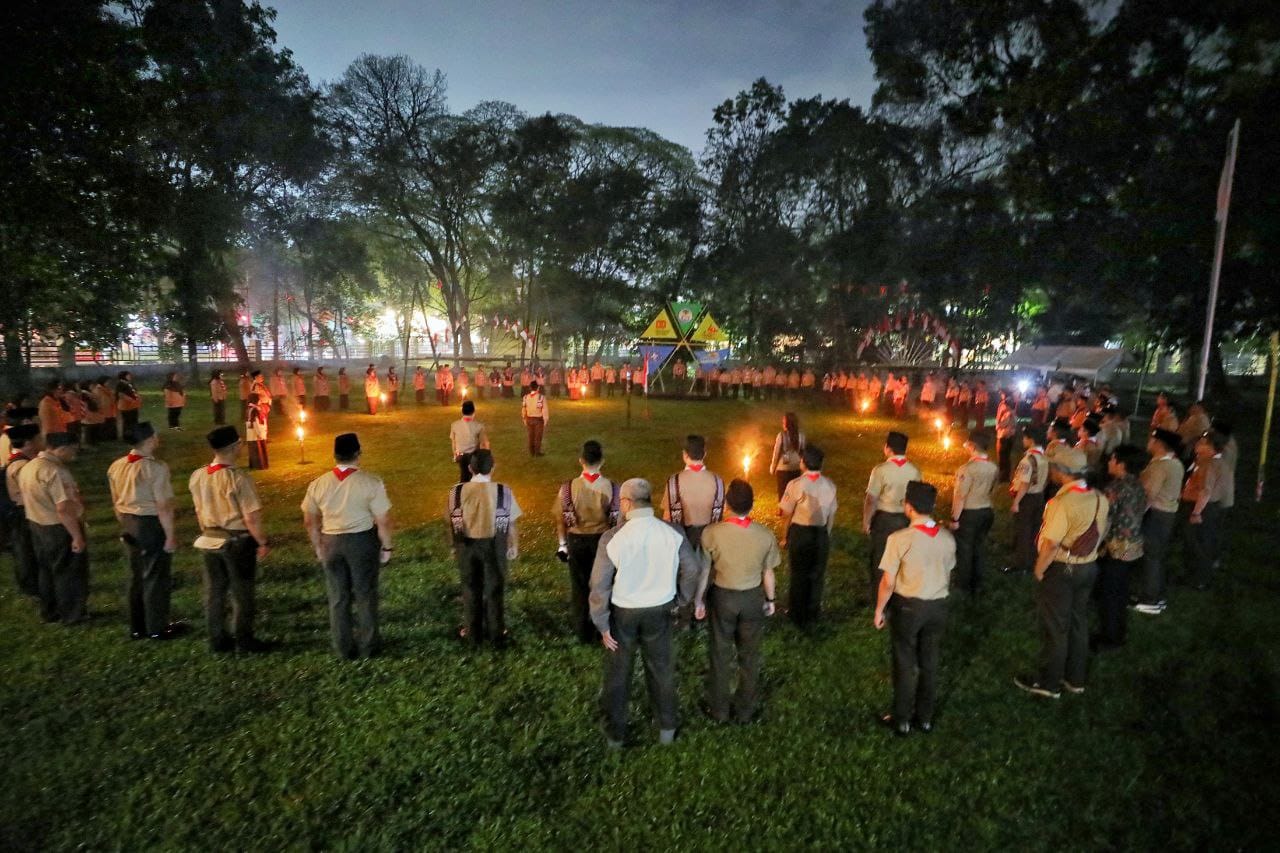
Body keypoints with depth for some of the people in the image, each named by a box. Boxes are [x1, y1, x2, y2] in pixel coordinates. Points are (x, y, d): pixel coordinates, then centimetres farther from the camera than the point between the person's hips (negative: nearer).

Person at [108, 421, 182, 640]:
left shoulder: (116, 466, 4)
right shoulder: (156, 467, -21)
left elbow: (116, 502, 13)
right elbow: (163, 506, -21)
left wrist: (125, 524, 24)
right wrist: (171, 535, -15)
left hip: (130, 525, 8)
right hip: (152, 524, -7)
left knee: (136, 576, 19)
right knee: (156, 578, 7)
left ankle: (136, 627, 31)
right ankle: (157, 628, 18)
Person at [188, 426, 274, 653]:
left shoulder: (197, 476, -1)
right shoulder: (238, 478, -22)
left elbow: (199, 511, 10)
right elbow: (251, 517, -21)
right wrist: (263, 543, -9)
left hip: (209, 541, 6)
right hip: (237, 541, -6)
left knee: (214, 591, 17)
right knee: (241, 593, 8)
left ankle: (217, 639, 29)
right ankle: (244, 640, 19)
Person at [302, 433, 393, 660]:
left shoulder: (318, 484, -4)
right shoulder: (371, 482, -17)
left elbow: (310, 521, 5)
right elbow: (383, 520, -15)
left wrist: (318, 547, 18)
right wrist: (386, 547, -2)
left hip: (331, 543, 3)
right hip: (362, 541, -3)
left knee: (337, 597, 17)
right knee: (365, 594, 14)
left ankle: (344, 649, 28)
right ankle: (368, 647, 26)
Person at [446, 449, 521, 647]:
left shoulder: (457, 491, -13)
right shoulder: (504, 491, -18)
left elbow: (451, 521, -3)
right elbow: (512, 523, -10)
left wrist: (455, 545, 13)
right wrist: (514, 546, 6)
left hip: (466, 545, 1)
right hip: (494, 546, -1)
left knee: (470, 589, 20)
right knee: (494, 590, 17)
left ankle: (473, 634, 35)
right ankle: (496, 636, 30)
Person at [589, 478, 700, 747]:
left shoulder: (611, 538, -22)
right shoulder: (673, 533, -16)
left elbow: (600, 586, -16)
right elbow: (693, 570, -5)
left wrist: (603, 625, -5)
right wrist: (680, 602, 10)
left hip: (622, 613, -1)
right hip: (659, 611, 2)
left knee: (617, 674, 20)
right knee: (662, 670, 23)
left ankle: (615, 734, 38)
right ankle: (667, 729, 41)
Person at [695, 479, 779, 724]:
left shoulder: (711, 533, -22)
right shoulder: (765, 535, -18)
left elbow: (704, 571, -11)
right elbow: (768, 573, -6)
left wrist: (699, 600, 5)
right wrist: (770, 599, 12)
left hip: (722, 597, -1)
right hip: (753, 598, 1)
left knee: (721, 655, 18)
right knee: (749, 656, 19)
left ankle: (719, 711, 33)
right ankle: (745, 711, 35)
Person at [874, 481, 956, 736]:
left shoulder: (900, 539, -23)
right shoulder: (947, 538, -6)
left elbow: (888, 582, -17)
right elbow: (948, 575, 6)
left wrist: (879, 610, -2)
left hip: (907, 606, -4)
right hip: (938, 606, 4)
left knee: (905, 664, 12)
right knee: (930, 663, 19)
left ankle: (902, 720, 26)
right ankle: (925, 718, 34)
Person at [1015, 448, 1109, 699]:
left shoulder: (1063, 502, -27)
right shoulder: (1100, 499, -3)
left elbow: (1050, 544, -27)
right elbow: (1099, 534, 7)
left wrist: (1038, 571, -13)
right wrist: (1086, 556, 17)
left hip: (1061, 569, -7)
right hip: (1088, 568, 7)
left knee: (1054, 627, 7)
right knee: (1078, 622, 20)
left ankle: (1047, 683, 21)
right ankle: (1075, 679, 35)